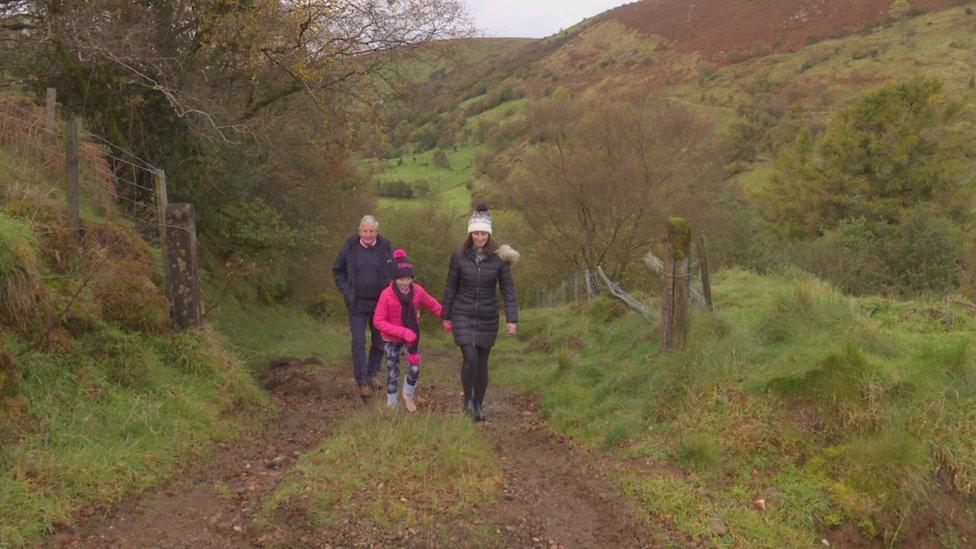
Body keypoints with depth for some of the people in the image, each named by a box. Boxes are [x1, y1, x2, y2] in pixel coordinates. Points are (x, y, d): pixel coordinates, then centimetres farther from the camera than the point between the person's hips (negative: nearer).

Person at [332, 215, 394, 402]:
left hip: (380, 303, 1)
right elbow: (337, 271, 9)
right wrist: (346, 291, -2)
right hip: (357, 304, -1)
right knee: (358, 342, -8)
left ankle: (370, 376, 28)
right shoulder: (350, 247, -3)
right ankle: (361, 382, -2)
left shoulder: (386, 248, -4)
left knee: (379, 343, 10)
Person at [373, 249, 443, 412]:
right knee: (393, 374, 6)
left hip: (412, 336, 2)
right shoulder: (387, 294, -22)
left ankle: (409, 397, 19)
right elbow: (378, 321, -22)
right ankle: (391, 405, 27)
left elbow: (433, 305, 3)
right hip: (391, 339, -2)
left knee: (415, 369, -10)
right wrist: (403, 332, -28)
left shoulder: (417, 290, -14)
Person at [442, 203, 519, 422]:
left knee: (482, 362, 8)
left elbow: (508, 289, -4)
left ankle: (478, 404, 25)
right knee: (470, 357, -15)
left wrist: (512, 319, -10)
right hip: (463, 315, -1)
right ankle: (468, 399, 7)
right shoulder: (459, 256, -5)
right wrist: (446, 316, 7)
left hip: (488, 317, 1)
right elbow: (451, 287, 4)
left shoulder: (499, 258, -6)